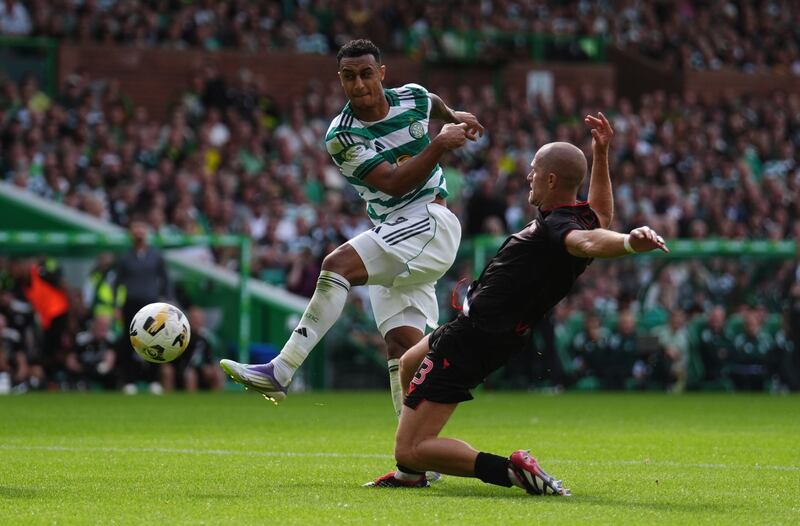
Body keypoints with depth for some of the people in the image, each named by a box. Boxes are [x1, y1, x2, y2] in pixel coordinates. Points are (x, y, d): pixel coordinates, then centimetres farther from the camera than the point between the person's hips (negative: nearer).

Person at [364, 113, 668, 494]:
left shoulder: (554, 229, -28)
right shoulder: (581, 217, 1)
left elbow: (589, 241, -51)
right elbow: (602, 215, 26)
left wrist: (629, 243, -73)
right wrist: (600, 155, 21)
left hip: (470, 342, -11)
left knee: (410, 450, -12)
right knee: (409, 364, 40)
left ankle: (511, 471, -22)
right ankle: (412, 473, 47)